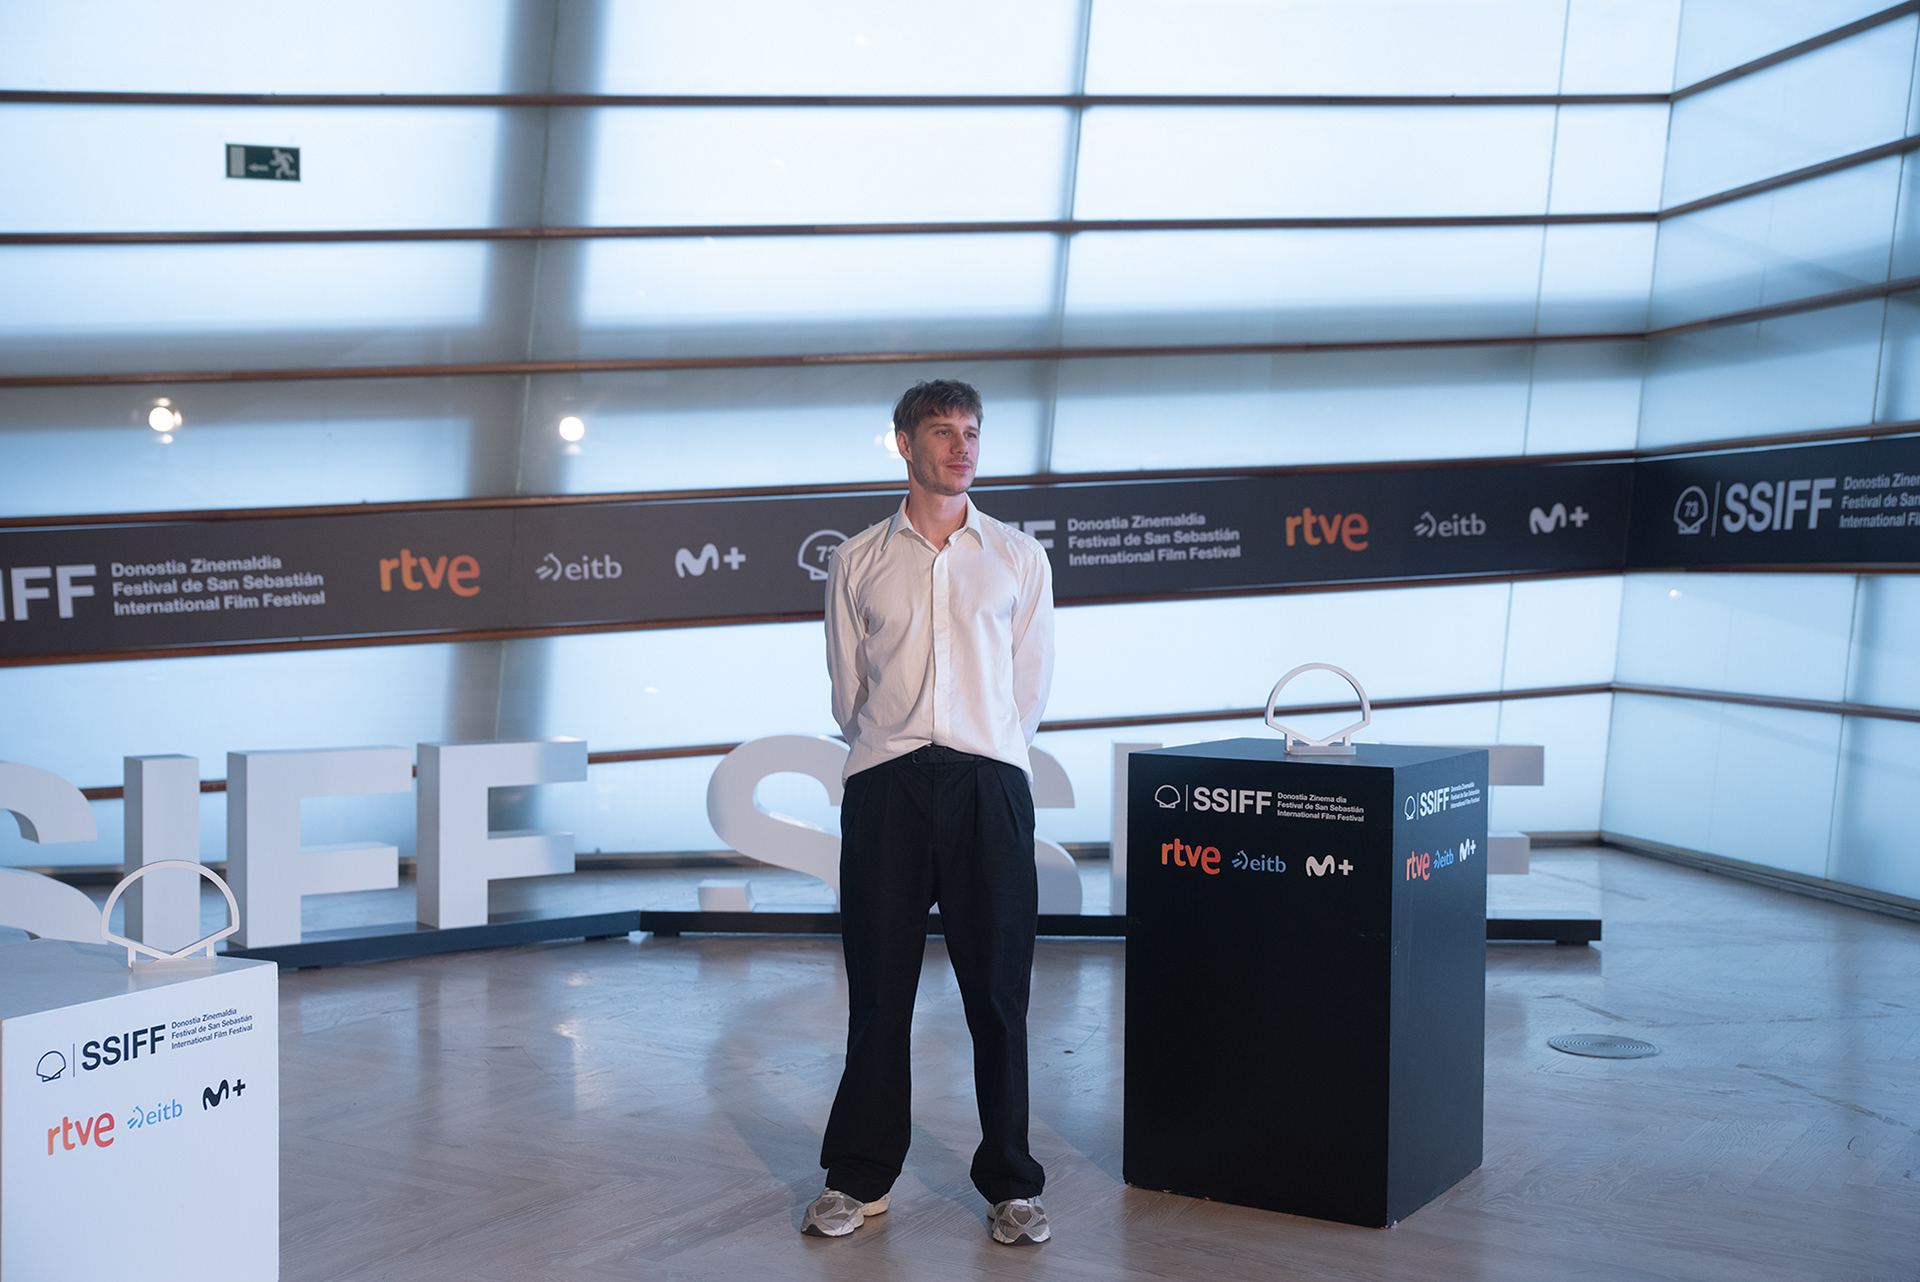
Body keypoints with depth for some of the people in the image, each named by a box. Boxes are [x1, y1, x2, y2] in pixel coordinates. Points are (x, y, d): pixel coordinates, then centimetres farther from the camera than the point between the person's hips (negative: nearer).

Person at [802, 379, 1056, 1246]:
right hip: (886, 784, 0)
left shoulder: (1019, 557, 11)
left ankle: (1010, 1184, 12)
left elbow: (1030, 688, 12)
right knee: (878, 990, 4)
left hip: (990, 783, 0)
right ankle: (859, 1178, 15)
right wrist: (893, 749, 9)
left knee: (998, 992, 2)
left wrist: (985, 752, 9)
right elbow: (846, 690, 12)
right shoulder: (858, 562, 10)